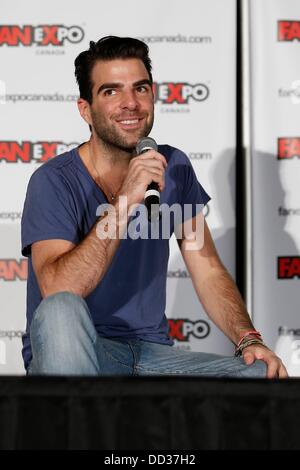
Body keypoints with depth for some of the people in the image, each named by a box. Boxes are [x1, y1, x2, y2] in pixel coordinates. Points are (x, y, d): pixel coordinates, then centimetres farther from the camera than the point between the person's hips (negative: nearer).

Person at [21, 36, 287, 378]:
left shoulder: (174, 168, 6)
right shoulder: (53, 182, -11)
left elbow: (208, 272, 6)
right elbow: (57, 292, -26)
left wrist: (249, 339, -11)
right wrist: (123, 204, -31)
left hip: (151, 352, 4)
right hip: (69, 357, -3)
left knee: (267, 372, -19)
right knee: (61, 311, -37)